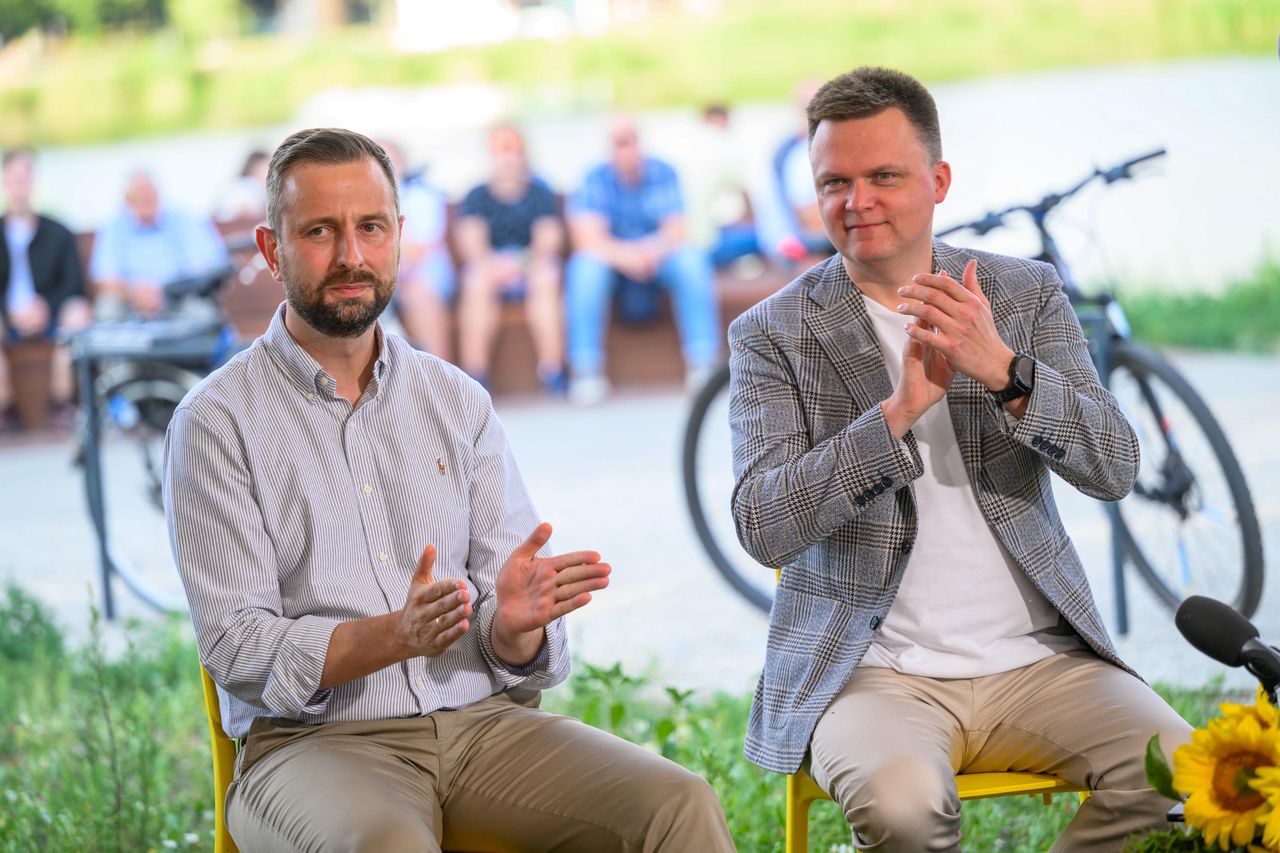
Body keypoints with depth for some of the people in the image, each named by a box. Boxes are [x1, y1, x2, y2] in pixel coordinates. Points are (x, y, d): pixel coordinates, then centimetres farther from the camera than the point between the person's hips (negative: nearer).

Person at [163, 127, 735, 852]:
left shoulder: (458, 403, 13)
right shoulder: (218, 421, 1)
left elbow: (516, 655, 9)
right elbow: (236, 649, -8)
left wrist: (516, 624, -16)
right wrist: (395, 637, -24)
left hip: (482, 719, 4)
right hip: (317, 739, -4)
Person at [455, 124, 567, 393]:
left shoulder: (540, 194, 7)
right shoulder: (477, 197, 5)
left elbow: (550, 235, -7)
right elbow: (469, 238, -11)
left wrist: (534, 261, -29)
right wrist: (492, 263, -32)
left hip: (532, 263, 0)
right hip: (489, 263, 0)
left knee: (547, 279, -33)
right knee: (478, 283, -34)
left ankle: (552, 370, -32)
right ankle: (474, 372, -36)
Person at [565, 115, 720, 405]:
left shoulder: (663, 174, -3)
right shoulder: (596, 180, -8)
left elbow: (676, 231, -10)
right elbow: (588, 239, -18)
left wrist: (655, 250, -33)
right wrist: (625, 255, -37)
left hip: (656, 259, 1)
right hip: (612, 260, -1)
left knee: (692, 259, -28)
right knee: (586, 267, -33)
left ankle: (702, 362, -29)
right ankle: (585, 369, -35)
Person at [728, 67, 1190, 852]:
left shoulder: (1028, 294, 9)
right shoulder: (772, 336, 2)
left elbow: (1116, 470, -2)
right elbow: (763, 527, -11)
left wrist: (1004, 370, -20)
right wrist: (899, 410, -22)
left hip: (1039, 660, 3)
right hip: (874, 666, -3)